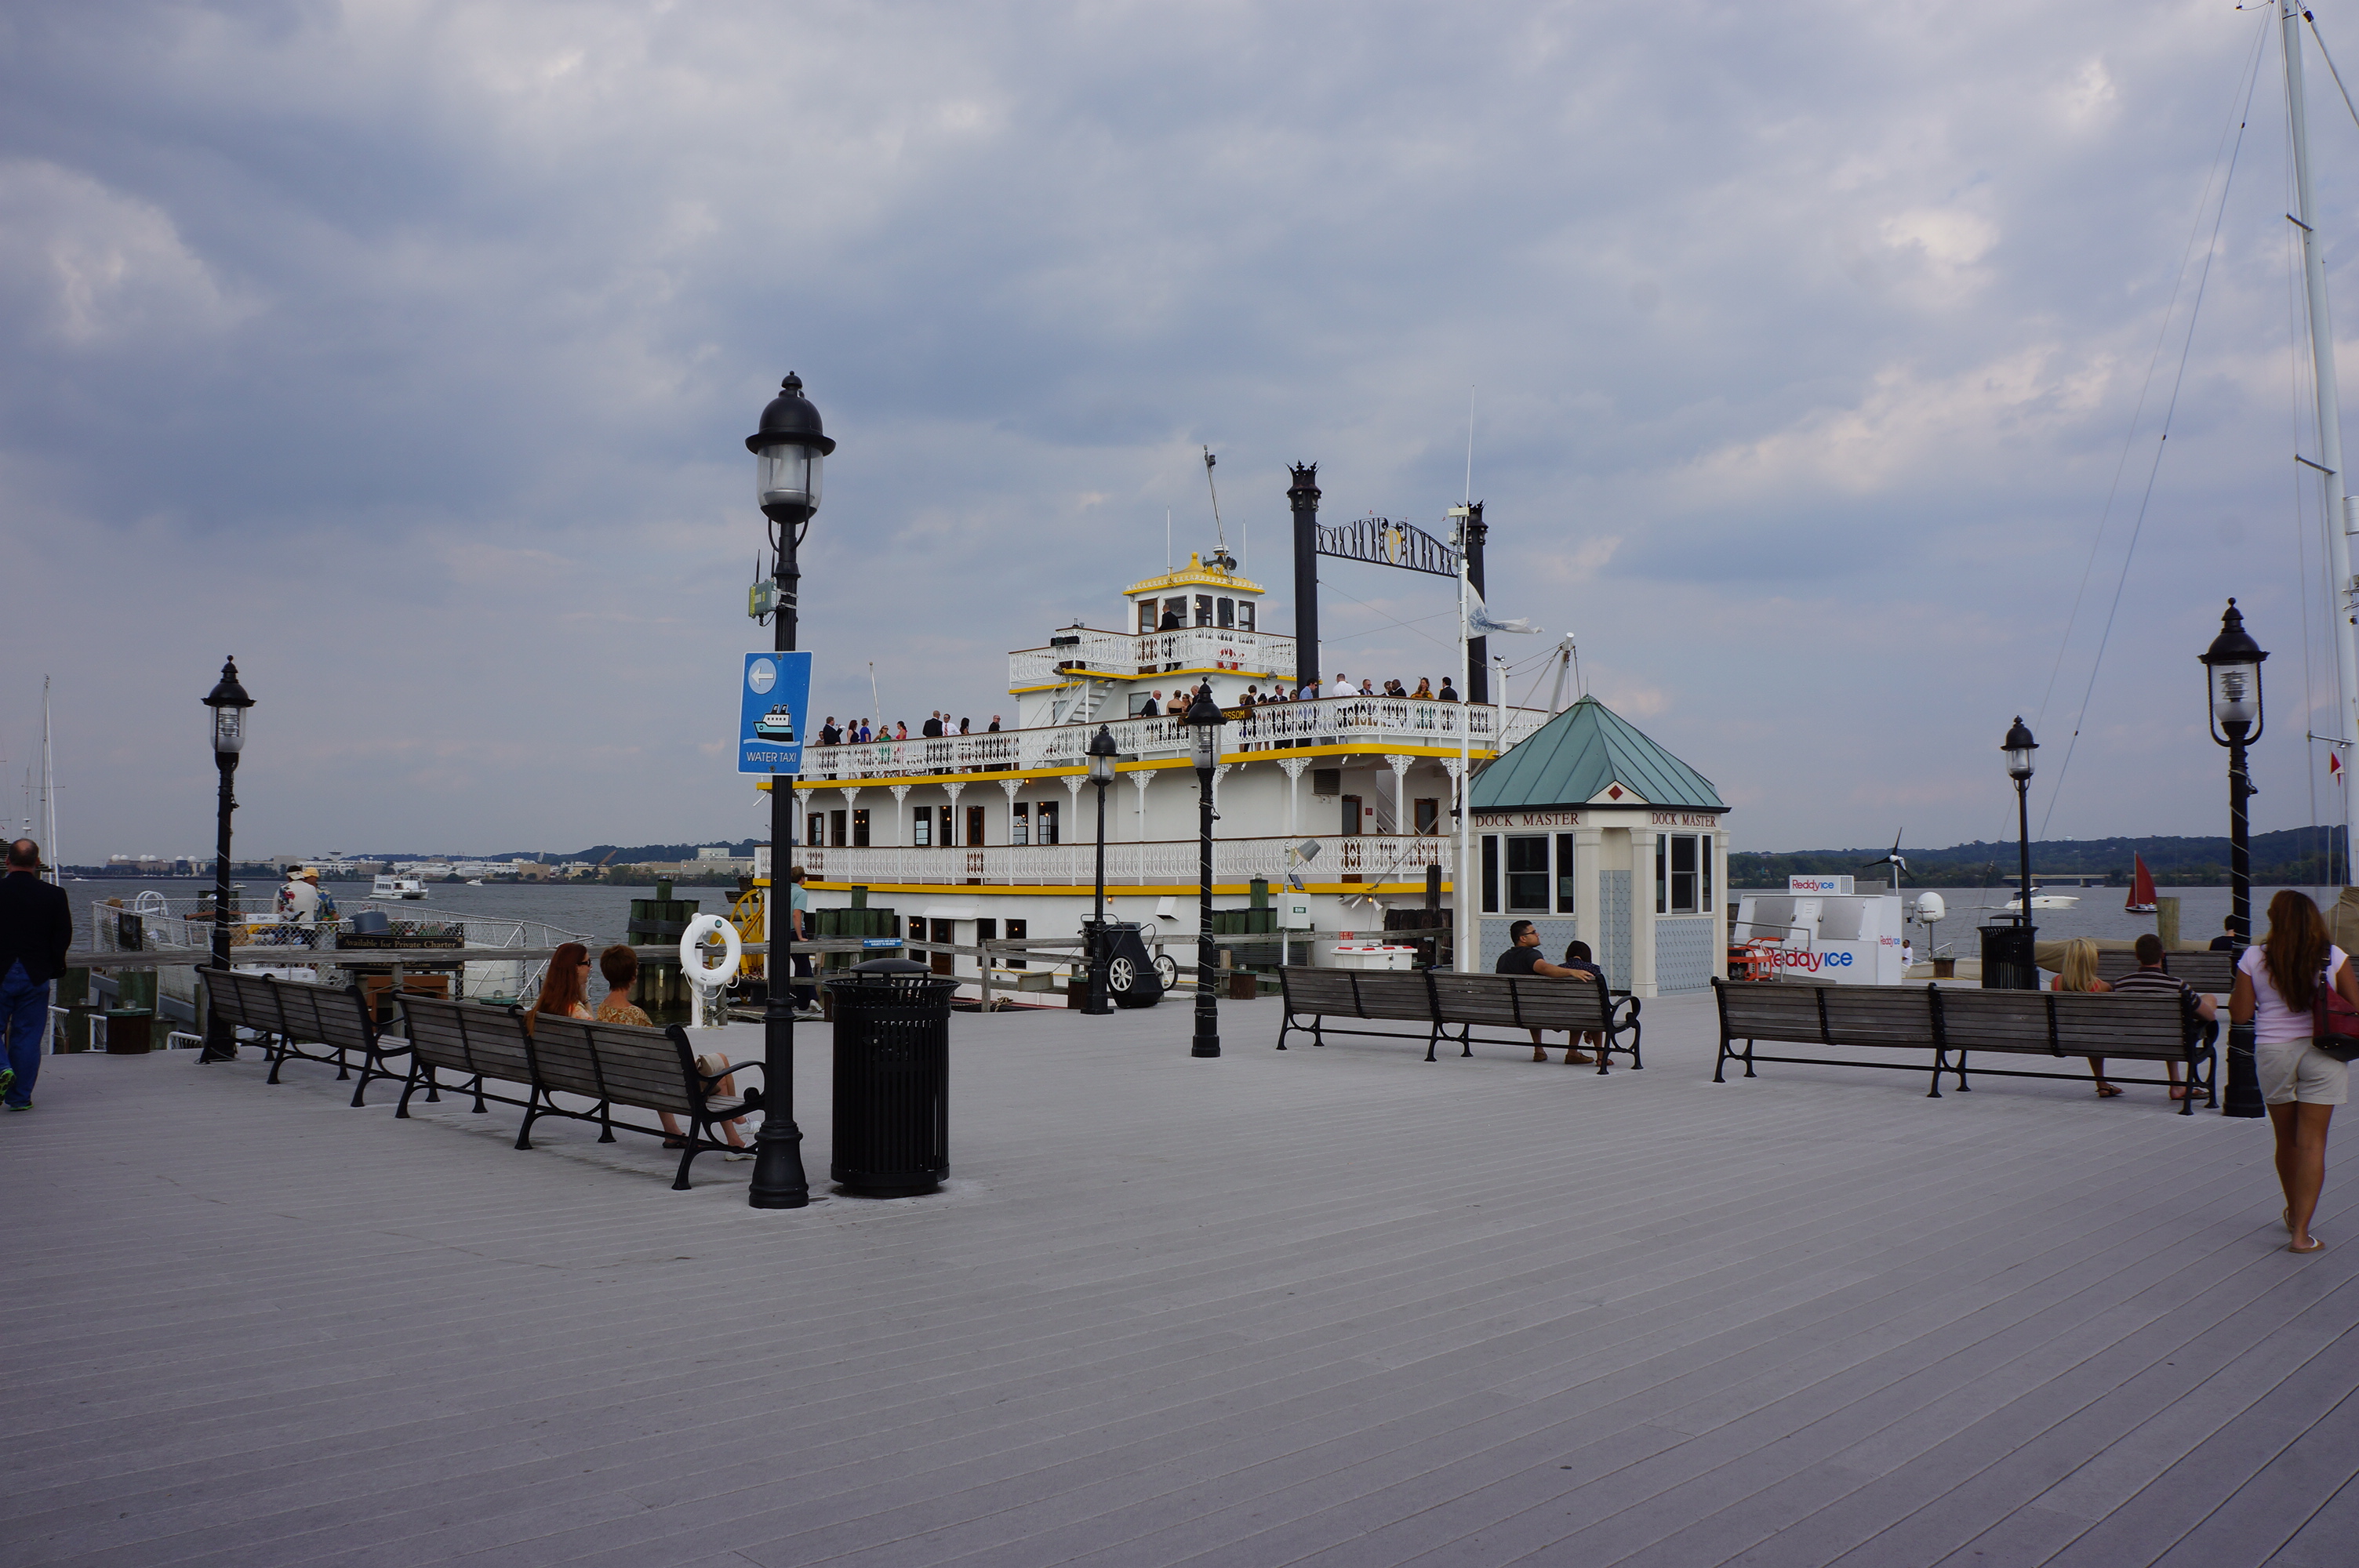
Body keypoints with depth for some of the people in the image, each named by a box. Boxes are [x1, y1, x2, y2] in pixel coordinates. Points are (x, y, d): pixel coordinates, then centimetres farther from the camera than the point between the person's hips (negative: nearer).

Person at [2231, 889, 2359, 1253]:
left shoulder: (2253, 958, -5)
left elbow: (2240, 1014, -2)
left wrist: (2235, 990, 16)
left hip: (2273, 1052, 1)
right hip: (2321, 1053, -1)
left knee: (2287, 1140, 17)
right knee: (2313, 1142, 0)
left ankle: (2294, 1213, 35)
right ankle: (2301, 1231, -4)